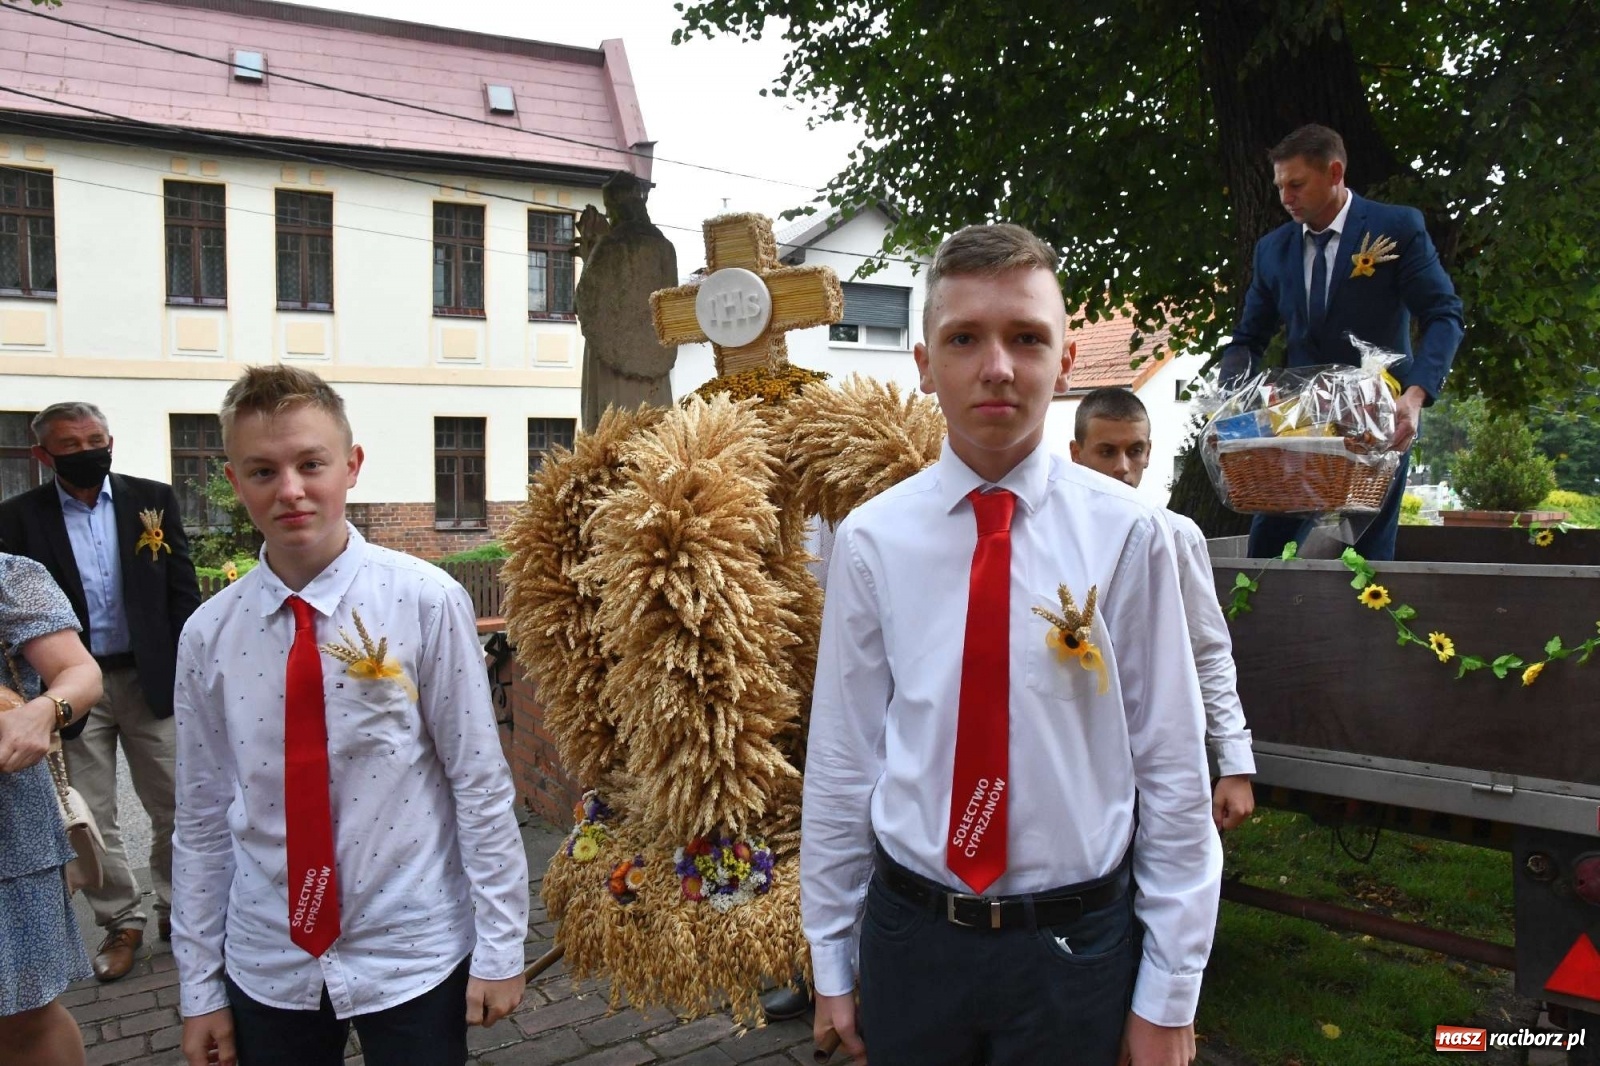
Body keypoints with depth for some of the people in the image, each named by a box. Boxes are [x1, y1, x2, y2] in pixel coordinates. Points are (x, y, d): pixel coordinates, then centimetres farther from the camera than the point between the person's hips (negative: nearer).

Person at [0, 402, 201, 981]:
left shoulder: (154, 499, 0)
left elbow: (182, 591, 2)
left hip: (150, 679, 0)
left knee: (176, 808, 9)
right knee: (89, 818, 9)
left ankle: (176, 907, 29)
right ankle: (122, 922, 26)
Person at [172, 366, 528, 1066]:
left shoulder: (426, 601, -14)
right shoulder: (209, 634, -4)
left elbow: (480, 780, -10)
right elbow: (202, 817, 3)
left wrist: (499, 947, -6)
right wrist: (199, 987, 8)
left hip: (413, 958, -2)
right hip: (265, 968, 3)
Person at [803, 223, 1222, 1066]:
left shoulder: (1127, 533, -12)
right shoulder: (871, 539, -8)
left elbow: (1171, 768, -7)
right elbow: (841, 759, -2)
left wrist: (1168, 995, -2)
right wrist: (831, 964, 5)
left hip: (1078, 941, -1)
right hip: (911, 933, 2)